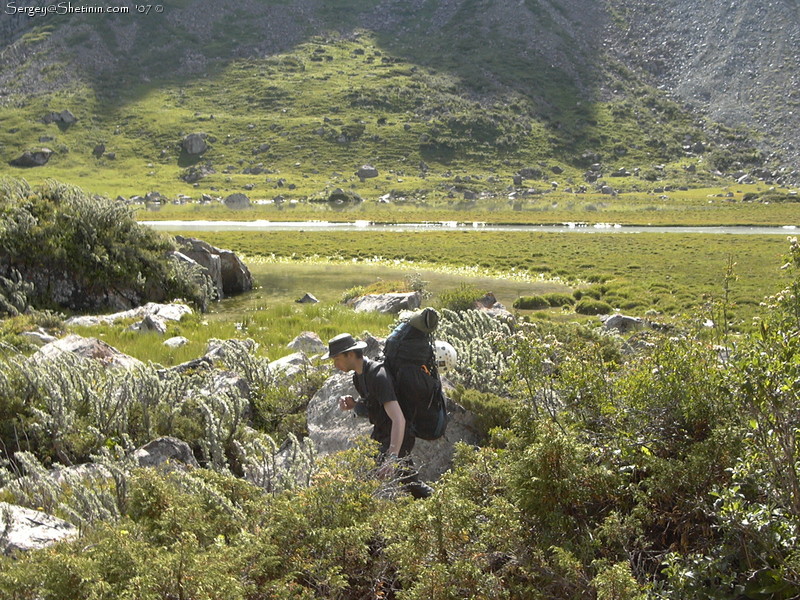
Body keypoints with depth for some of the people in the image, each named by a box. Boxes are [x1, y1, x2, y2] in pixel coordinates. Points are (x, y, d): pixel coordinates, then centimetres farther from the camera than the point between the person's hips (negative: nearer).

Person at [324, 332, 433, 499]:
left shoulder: (378, 376, -28)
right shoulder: (359, 375, 2)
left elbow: (398, 419, -36)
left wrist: (392, 459, -45)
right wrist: (353, 404, -6)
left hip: (398, 436, -10)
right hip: (381, 433, 10)